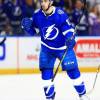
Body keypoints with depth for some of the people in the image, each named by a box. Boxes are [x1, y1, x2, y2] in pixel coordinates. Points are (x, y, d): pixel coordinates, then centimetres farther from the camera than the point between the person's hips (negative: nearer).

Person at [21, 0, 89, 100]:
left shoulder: (60, 14, -23)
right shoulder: (37, 15, -11)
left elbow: (68, 28, -22)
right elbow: (31, 28, 3)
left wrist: (70, 39, -41)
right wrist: (26, 24, -19)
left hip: (63, 47, -3)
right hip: (47, 48, 3)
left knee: (72, 70, -1)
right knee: (46, 72, -2)